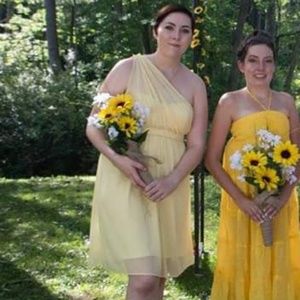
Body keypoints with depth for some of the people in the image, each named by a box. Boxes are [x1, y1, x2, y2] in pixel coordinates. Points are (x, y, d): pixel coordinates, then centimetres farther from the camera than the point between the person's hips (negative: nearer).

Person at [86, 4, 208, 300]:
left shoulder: (195, 84, 7)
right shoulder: (128, 69, -2)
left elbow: (196, 145, 6)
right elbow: (93, 125, -2)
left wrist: (172, 180, -12)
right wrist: (117, 159, -20)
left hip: (168, 188, 4)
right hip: (124, 183, -4)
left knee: (158, 276, 14)